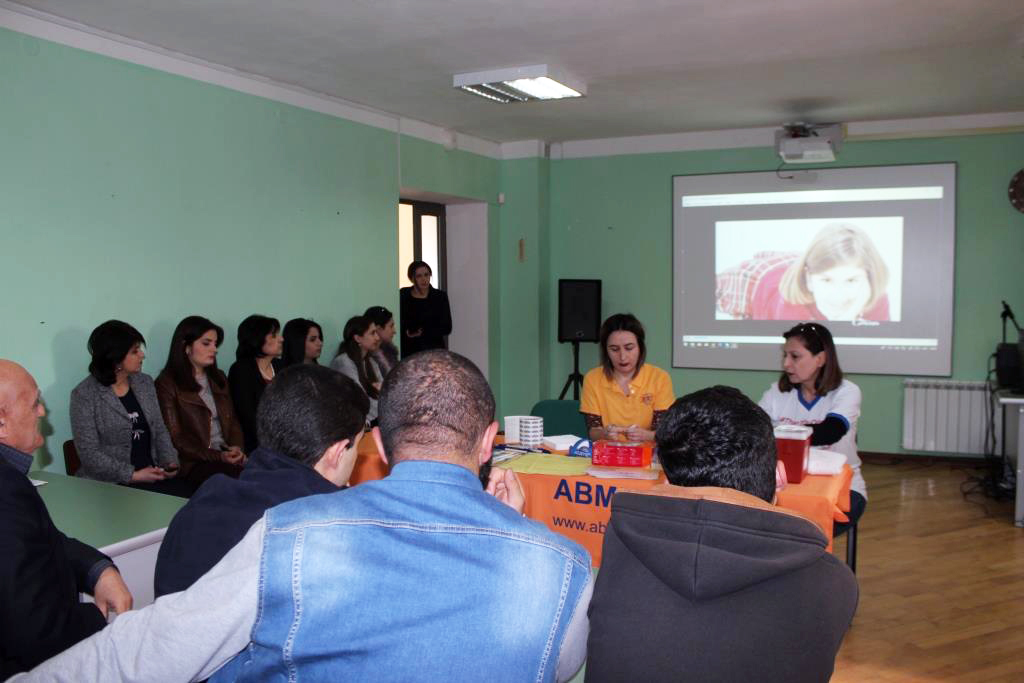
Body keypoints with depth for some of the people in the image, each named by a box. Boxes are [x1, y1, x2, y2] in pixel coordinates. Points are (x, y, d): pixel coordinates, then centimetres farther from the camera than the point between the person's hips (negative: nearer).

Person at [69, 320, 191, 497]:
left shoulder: (145, 383, 11)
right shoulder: (85, 394, -7)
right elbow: (89, 453, -11)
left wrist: (170, 461, -3)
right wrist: (133, 475, -16)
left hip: (153, 475, 5)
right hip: (109, 483, -5)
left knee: (189, 496, -21)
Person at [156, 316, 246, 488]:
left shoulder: (218, 378, 20)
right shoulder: (167, 384, 0)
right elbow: (175, 439, -6)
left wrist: (237, 448, -3)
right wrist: (217, 457, -15)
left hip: (228, 455, 6)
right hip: (194, 462, -6)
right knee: (236, 478, -34)